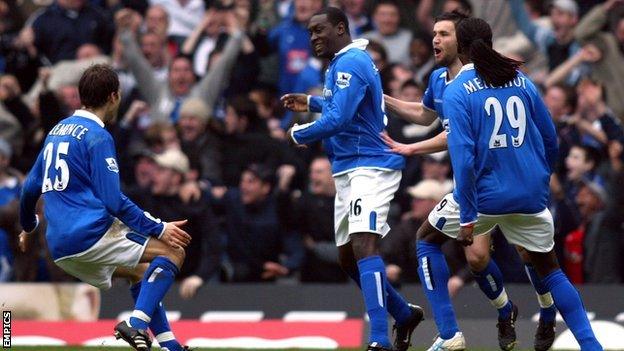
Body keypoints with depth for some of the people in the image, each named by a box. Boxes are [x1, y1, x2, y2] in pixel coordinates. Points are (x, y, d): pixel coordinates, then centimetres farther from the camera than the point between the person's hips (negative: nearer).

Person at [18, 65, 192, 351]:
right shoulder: (97, 137, -9)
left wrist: (28, 227, 40)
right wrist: (159, 229, -10)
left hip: (59, 247, 9)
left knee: (143, 272, 25)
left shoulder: (57, 131, 16)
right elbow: (113, 202, -15)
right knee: (172, 251, -4)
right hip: (92, 234, -9)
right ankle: (137, 323, -20)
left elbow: (30, 188, 22)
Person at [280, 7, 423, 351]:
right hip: (348, 171, 11)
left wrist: (298, 134, -7)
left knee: (363, 245, -25)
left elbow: (336, 120, -23)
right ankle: (404, 315, 32)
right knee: (349, 259, 16)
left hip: (369, 166, -11)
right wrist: (311, 102, 26)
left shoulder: (350, 64, -14)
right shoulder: (343, 63, 17)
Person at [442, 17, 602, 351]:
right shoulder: (521, 81, 5)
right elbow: (551, 141, 10)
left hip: (485, 195, -4)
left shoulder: (457, 91, -9)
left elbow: (463, 157, -17)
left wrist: (467, 217, -15)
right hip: (531, 195, 4)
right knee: (548, 267, 22)